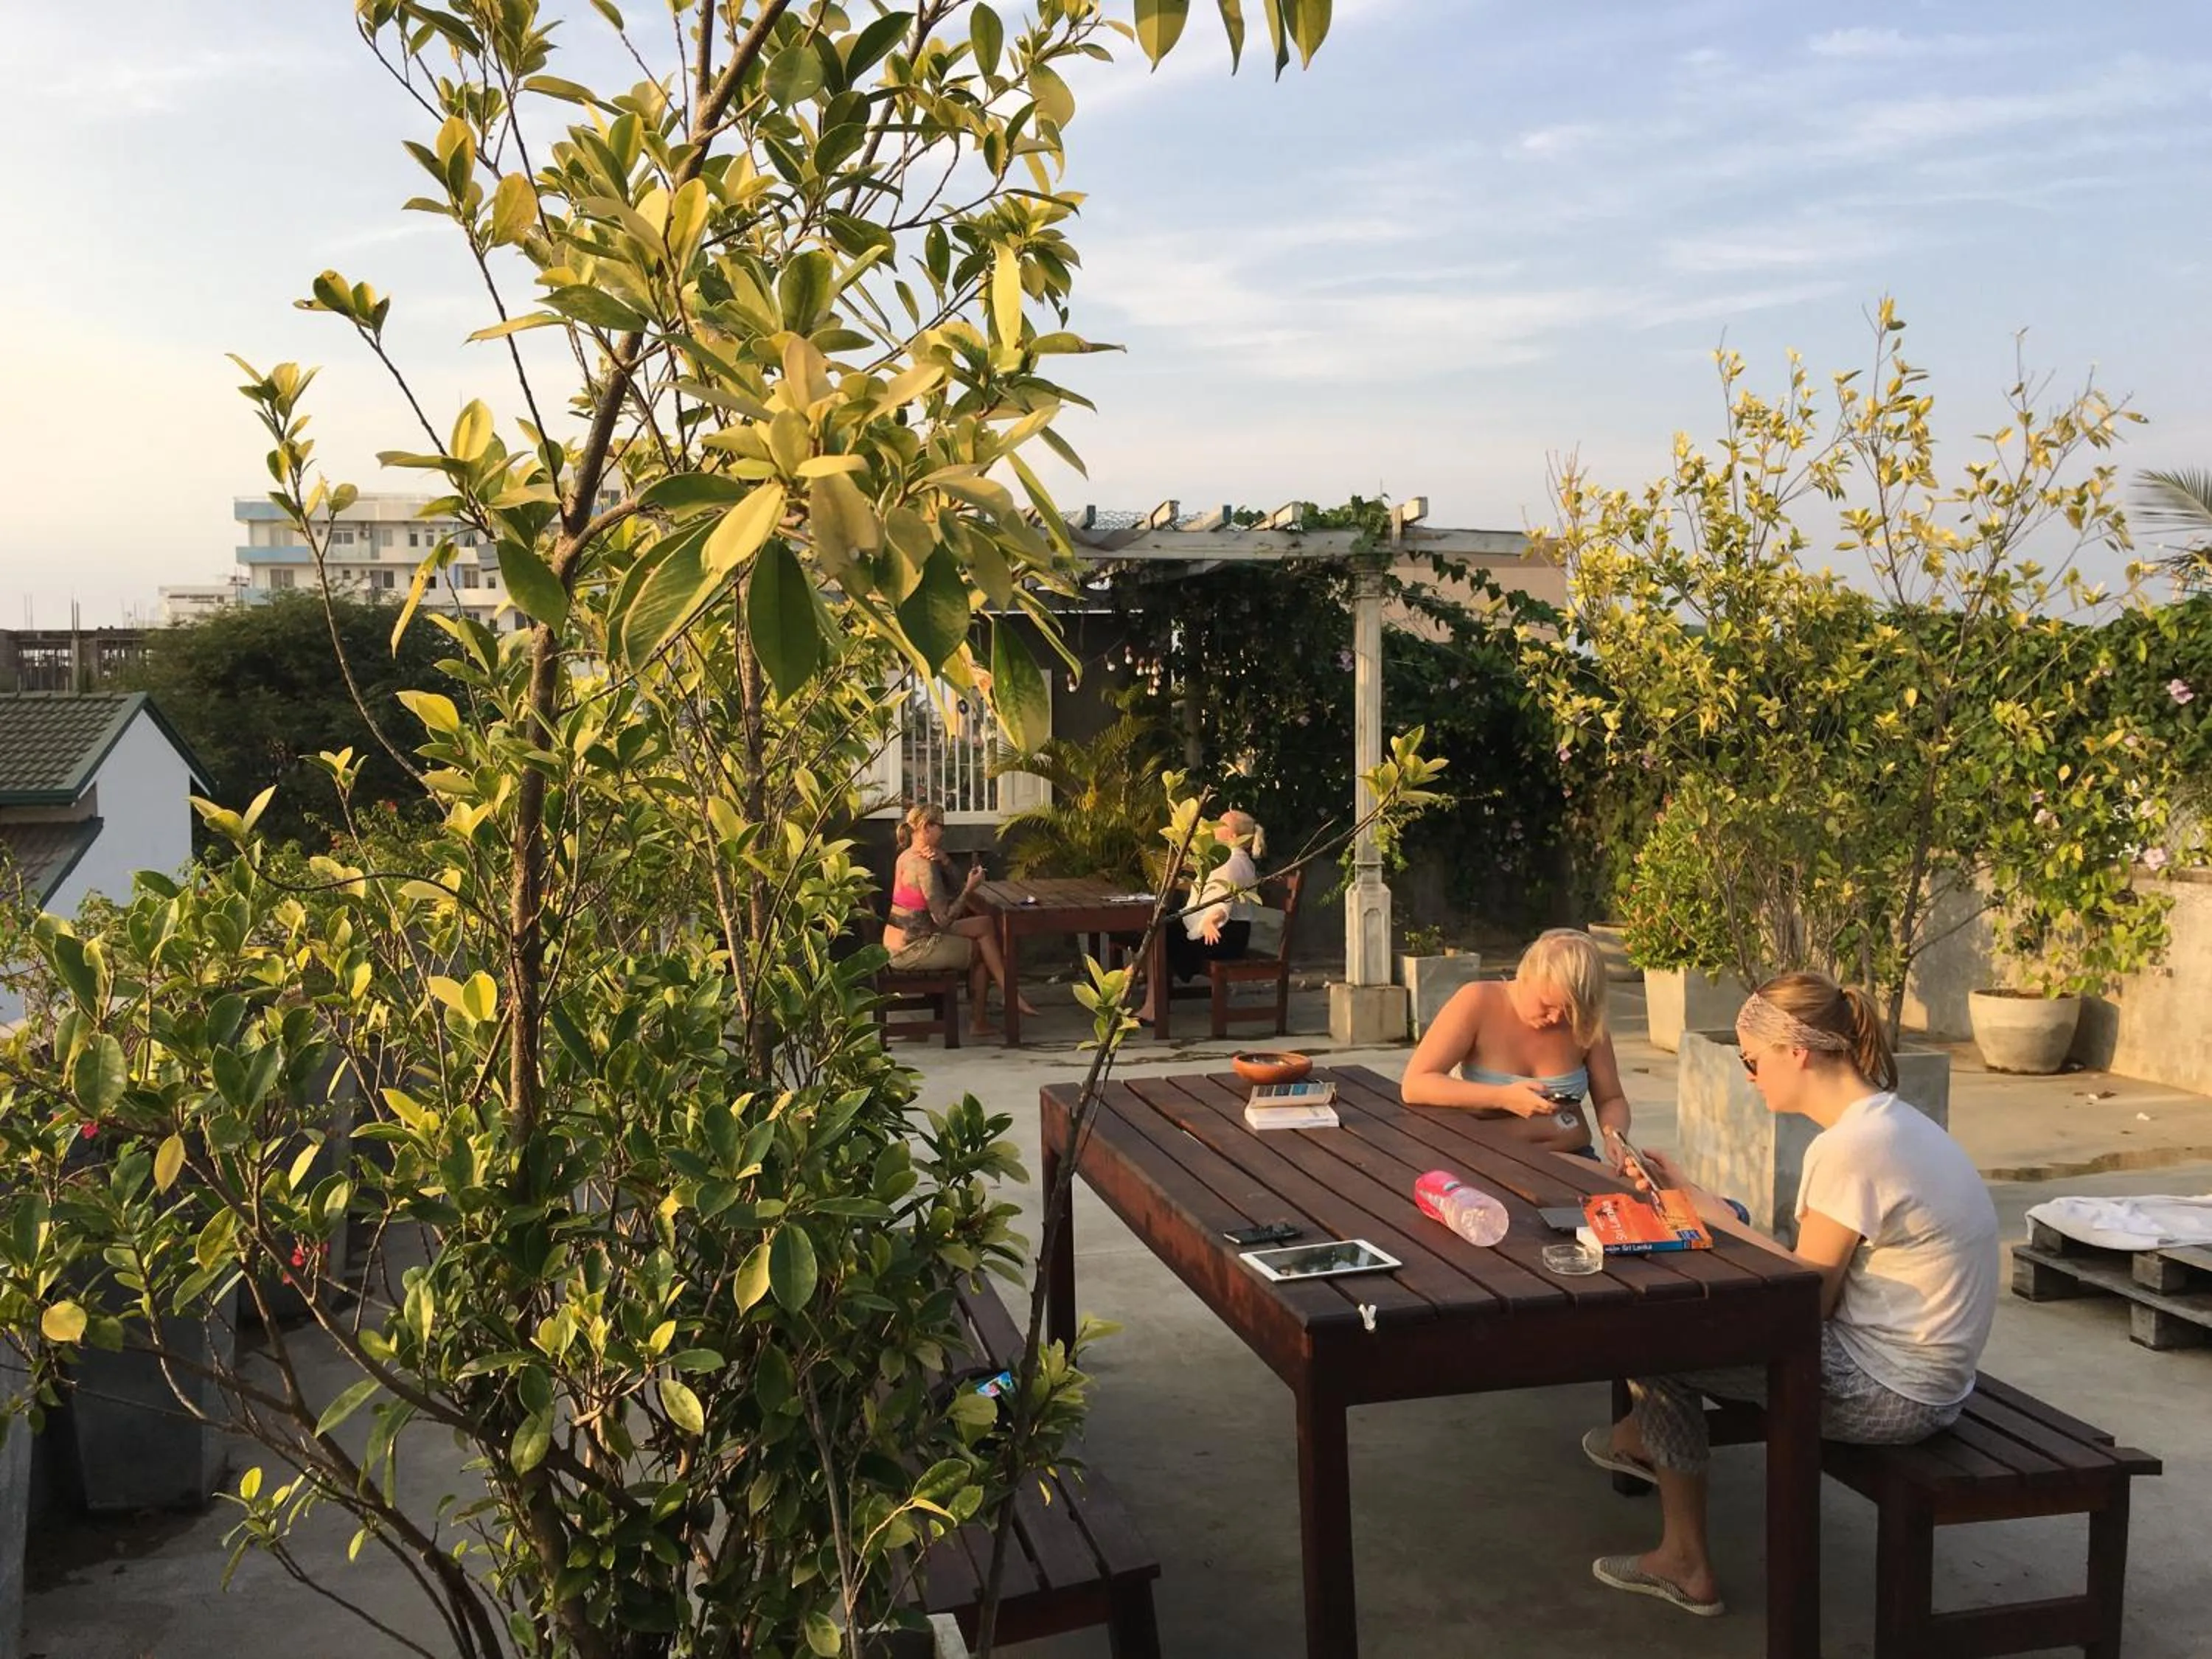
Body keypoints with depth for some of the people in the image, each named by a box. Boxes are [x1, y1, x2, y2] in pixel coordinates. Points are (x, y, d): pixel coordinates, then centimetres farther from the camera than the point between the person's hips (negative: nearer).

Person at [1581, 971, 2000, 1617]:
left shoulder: (1849, 1149, -24)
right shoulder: (1884, 1120, 6)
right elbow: (1802, 1259, 10)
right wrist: (1692, 1197, 14)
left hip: (1889, 1392, -10)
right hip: (1914, 1375, 10)